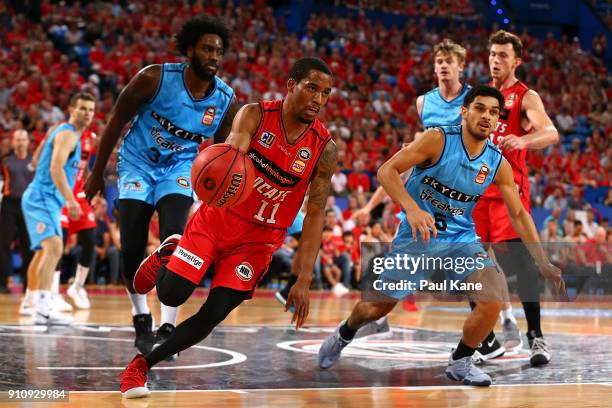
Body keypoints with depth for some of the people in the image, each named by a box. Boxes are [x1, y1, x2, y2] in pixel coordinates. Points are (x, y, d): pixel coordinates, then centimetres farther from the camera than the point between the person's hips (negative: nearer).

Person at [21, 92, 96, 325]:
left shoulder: (65, 133, 17)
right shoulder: (67, 134, -13)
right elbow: (55, 168, -26)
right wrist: (71, 200, -32)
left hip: (46, 200, 11)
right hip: (42, 198, -11)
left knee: (44, 250, 21)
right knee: (54, 247, -26)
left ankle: (33, 301, 35)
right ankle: (43, 308, -36)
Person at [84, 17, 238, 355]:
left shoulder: (226, 101, -11)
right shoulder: (155, 78, -19)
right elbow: (117, 121, -6)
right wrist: (97, 173, -2)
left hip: (179, 168, 1)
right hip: (137, 163, 0)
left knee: (173, 238, -23)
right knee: (132, 249, -5)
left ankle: (167, 327, -22)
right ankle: (141, 320, 18)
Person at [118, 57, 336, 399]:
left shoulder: (325, 148, -11)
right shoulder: (254, 115, -13)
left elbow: (315, 214, -10)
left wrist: (304, 280, -16)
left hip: (258, 239, 1)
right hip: (217, 219, -1)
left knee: (213, 315, -10)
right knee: (171, 295, -12)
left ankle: (142, 365, 8)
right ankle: (167, 256, 24)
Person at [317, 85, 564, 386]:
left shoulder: (498, 164, -4)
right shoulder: (438, 140, -16)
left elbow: (518, 213, 4)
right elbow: (387, 171, -20)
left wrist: (543, 263, -1)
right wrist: (412, 209, -35)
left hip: (462, 239, 3)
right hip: (417, 235, -3)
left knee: (493, 301, -19)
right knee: (378, 306, 6)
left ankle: (460, 363, 7)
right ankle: (344, 334, 42)